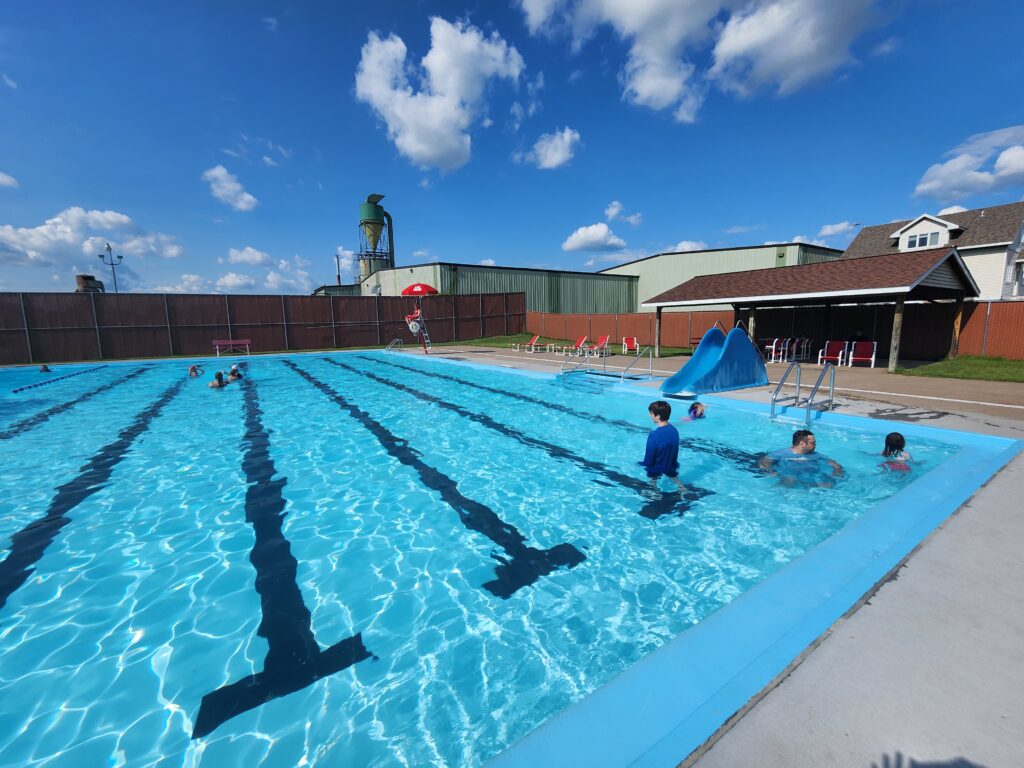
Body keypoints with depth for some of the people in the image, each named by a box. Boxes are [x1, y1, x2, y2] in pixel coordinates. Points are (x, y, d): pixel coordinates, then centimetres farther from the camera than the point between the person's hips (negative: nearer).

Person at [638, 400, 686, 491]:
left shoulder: (654, 434, -32)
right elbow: (675, 451, 2)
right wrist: (671, 462, 17)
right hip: (671, 466, 5)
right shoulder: (674, 430, -12)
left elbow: (649, 459, -23)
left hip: (656, 467, -5)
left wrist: (641, 464, -4)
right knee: (674, 477, 30)